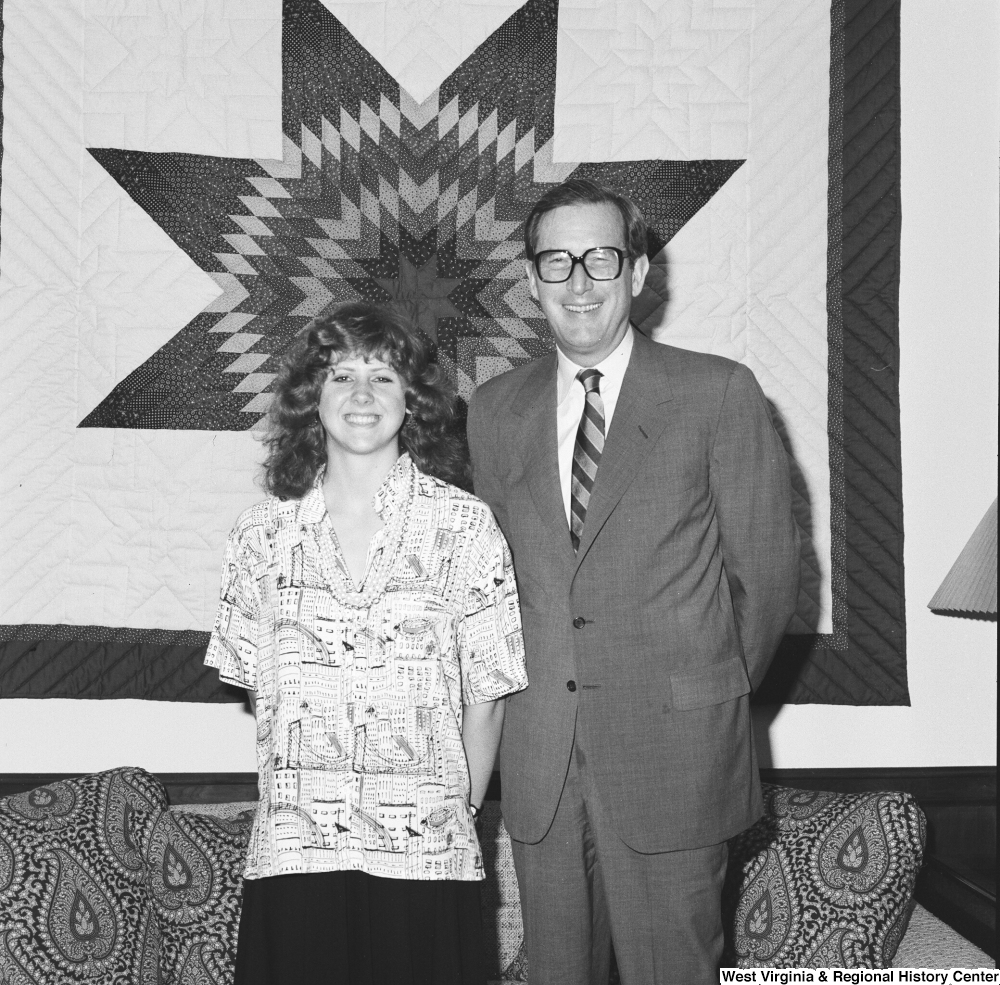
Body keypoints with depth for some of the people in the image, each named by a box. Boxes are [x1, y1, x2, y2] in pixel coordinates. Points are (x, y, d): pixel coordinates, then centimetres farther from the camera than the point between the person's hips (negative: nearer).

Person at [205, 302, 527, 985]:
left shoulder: (464, 526, -4)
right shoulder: (263, 534, 3)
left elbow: (485, 695, 0)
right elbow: (260, 690, 8)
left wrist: (460, 813, 1)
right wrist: (301, 802, 3)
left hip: (425, 857, -1)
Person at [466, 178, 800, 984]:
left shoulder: (720, 394, -4)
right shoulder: (495, 410, 8)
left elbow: (766, 570, 0)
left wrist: (714, 697, 7)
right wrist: (541, 687, 10)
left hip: (672, 756, -3)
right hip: (538, 760, 4)